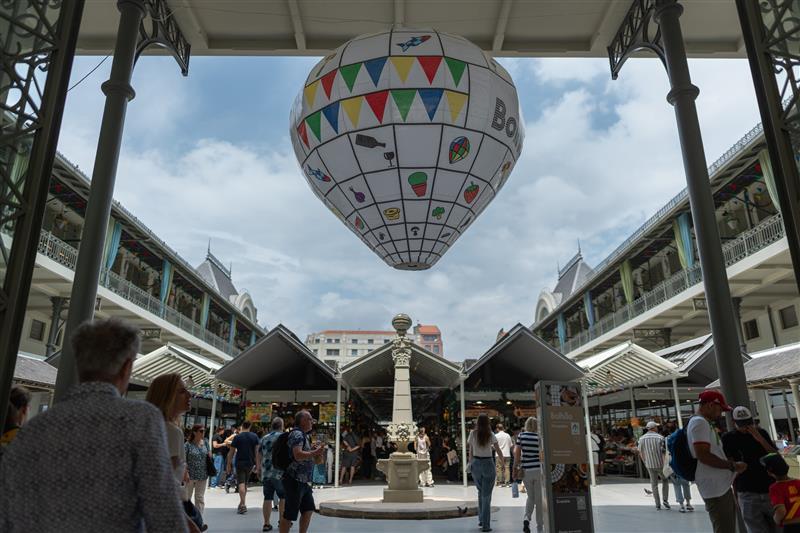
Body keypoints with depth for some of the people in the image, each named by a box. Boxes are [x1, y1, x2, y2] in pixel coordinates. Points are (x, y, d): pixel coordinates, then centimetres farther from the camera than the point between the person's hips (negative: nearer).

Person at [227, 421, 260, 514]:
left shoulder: (237, 437, -4)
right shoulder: (255, 436, 2)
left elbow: (231, 452, -4)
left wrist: (229, 464, 3)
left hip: (240, 463, -3)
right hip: (250, 463, 3)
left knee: (241, 483, -5)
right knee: (245, 483, 18)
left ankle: (243, 505, -16)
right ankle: (242, 503, 25)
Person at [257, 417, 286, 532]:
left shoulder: (264, 438, 13)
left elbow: (258, 458, 18)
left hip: (266, 473, 5)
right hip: (280, 473, -5)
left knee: (268, 498, 6)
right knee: (283, 496, 11)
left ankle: (266, 524, 7)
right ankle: (281, 520, 15)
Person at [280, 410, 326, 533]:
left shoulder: (303, 435, 16)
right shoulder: (297, 434, -16)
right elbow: (298, 455, -30)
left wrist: (314, 452, 15)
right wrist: (315, 453, -24)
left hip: (303, 481, 10)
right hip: (294, 480, -10)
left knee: (308, 510, 12)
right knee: (289, 514, -2)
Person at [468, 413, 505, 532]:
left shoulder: (473, 434, -1)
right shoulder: (491, 434, -6)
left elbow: (470, 451, 3)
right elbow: (498, 450, -3)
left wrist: (471, 464, 13)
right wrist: (502, 459, 15)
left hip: (476, 463, 2)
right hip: (488, 463, -2)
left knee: (480, 492, 21)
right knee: (486, 495, 3)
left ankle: (481, 520, 25)